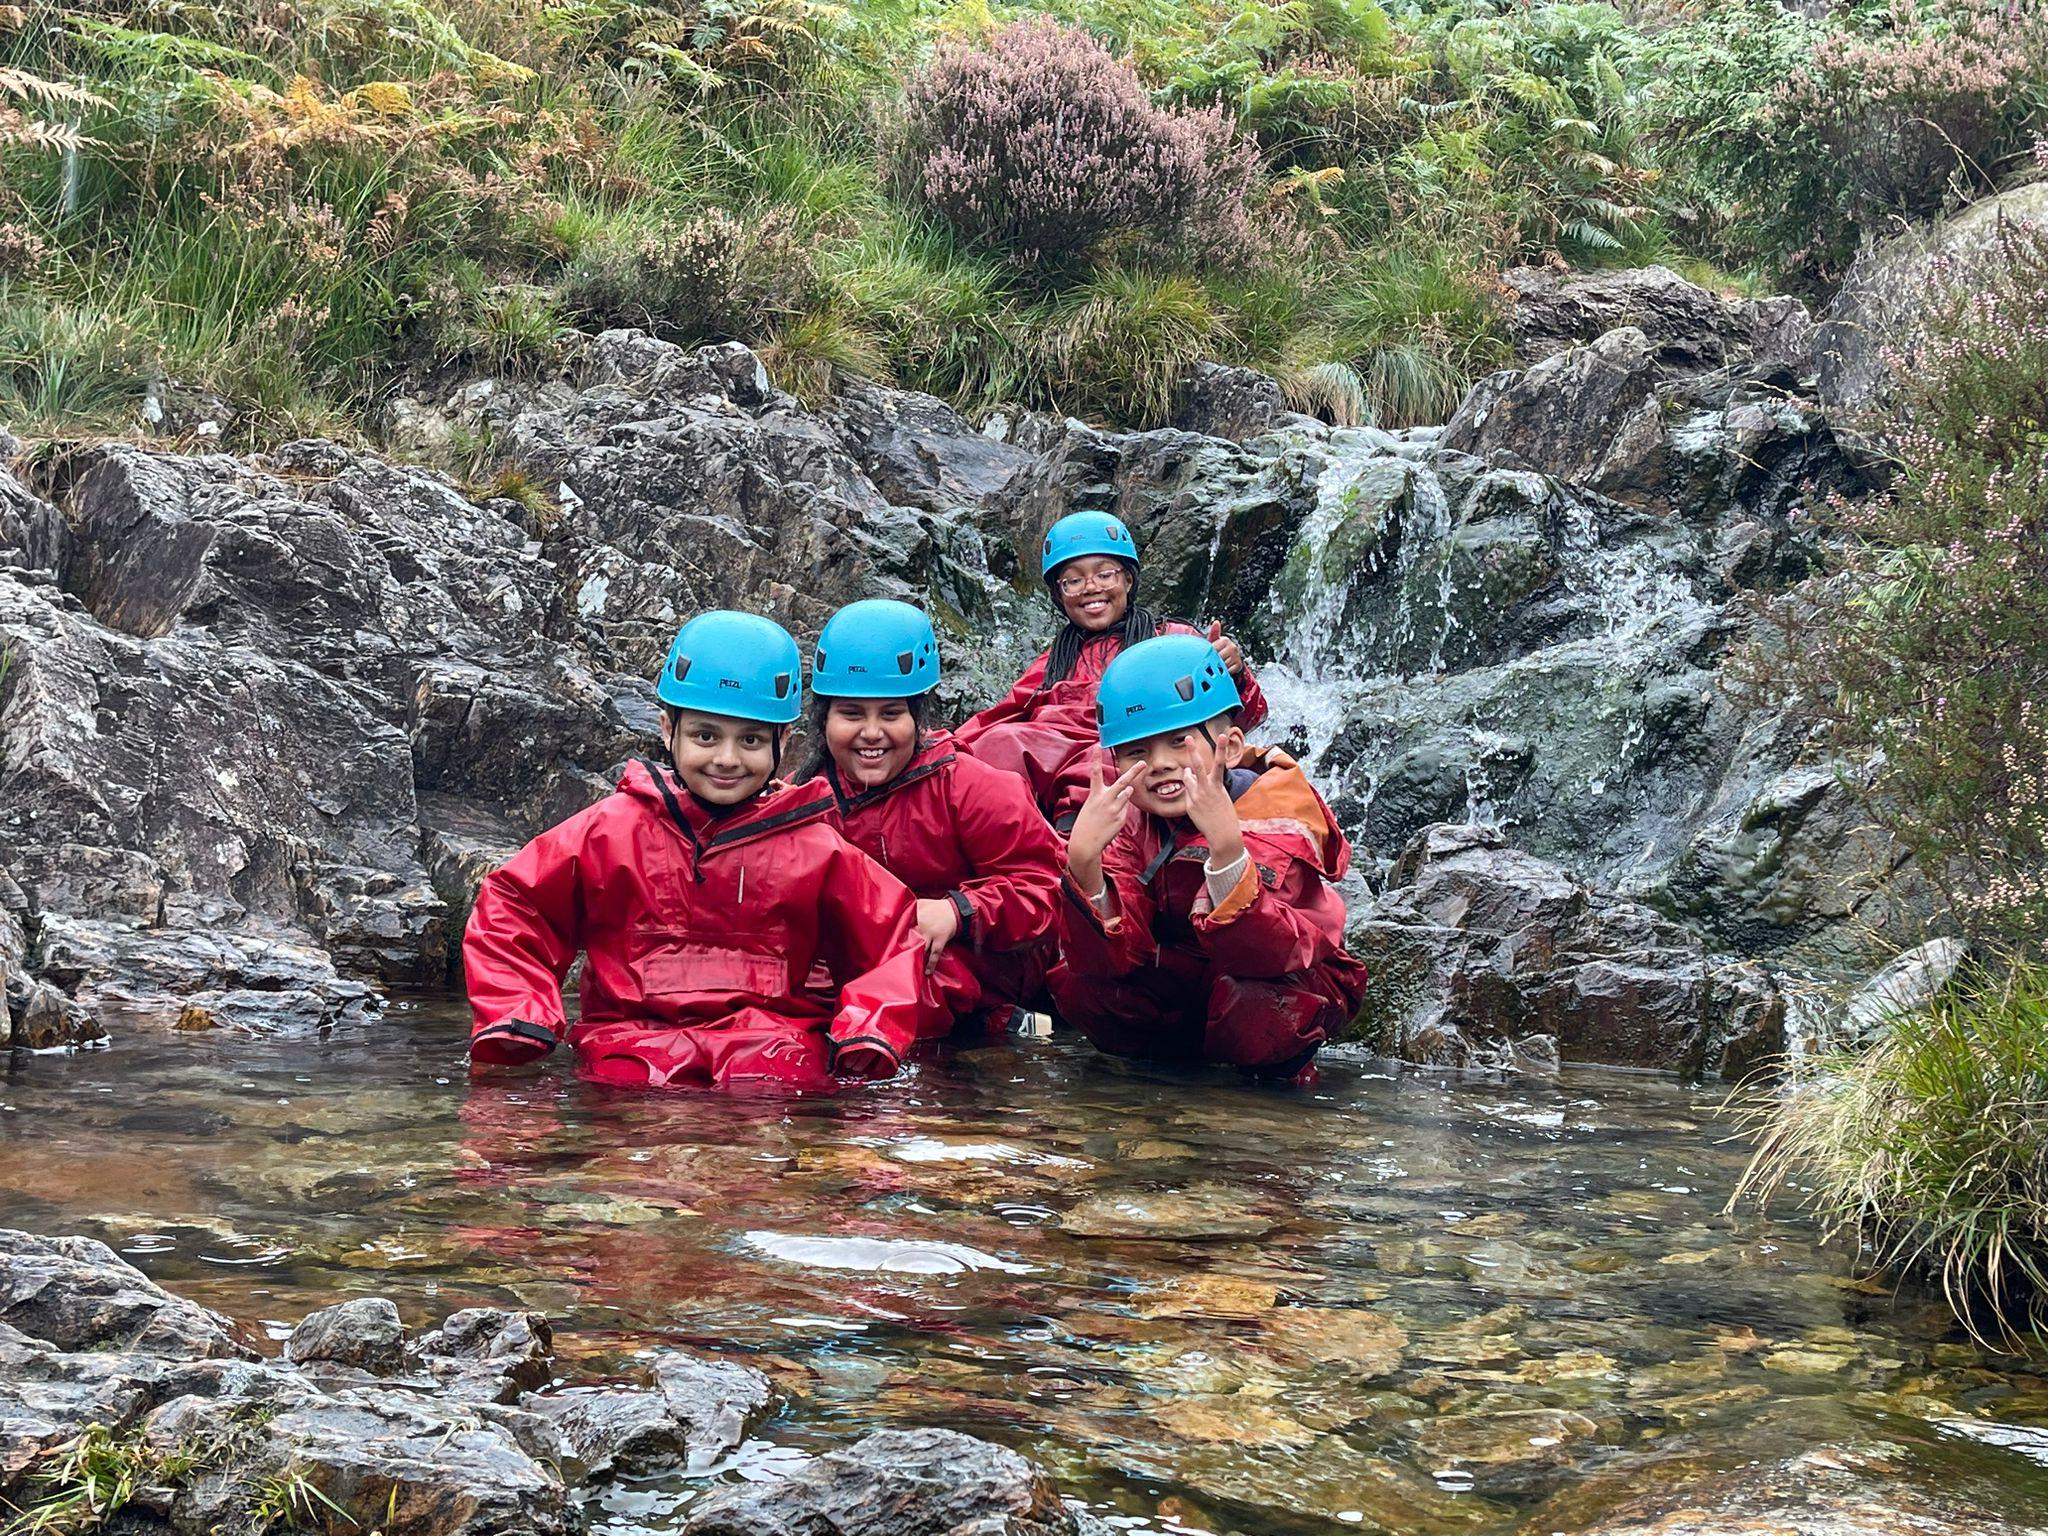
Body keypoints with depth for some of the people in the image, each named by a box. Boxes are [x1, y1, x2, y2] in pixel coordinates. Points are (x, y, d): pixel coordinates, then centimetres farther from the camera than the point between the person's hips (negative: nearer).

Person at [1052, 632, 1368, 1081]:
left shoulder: (1275, 808, -23)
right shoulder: (1131, 818, -10)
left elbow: (1262, 953, -39)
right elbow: (1111, 958, -22)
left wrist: (1226, 846, -54)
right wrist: (1083, 860, -39)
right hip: (1186, 985, 4)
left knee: (1255, 1002, -37)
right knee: (1078, 985, -21)